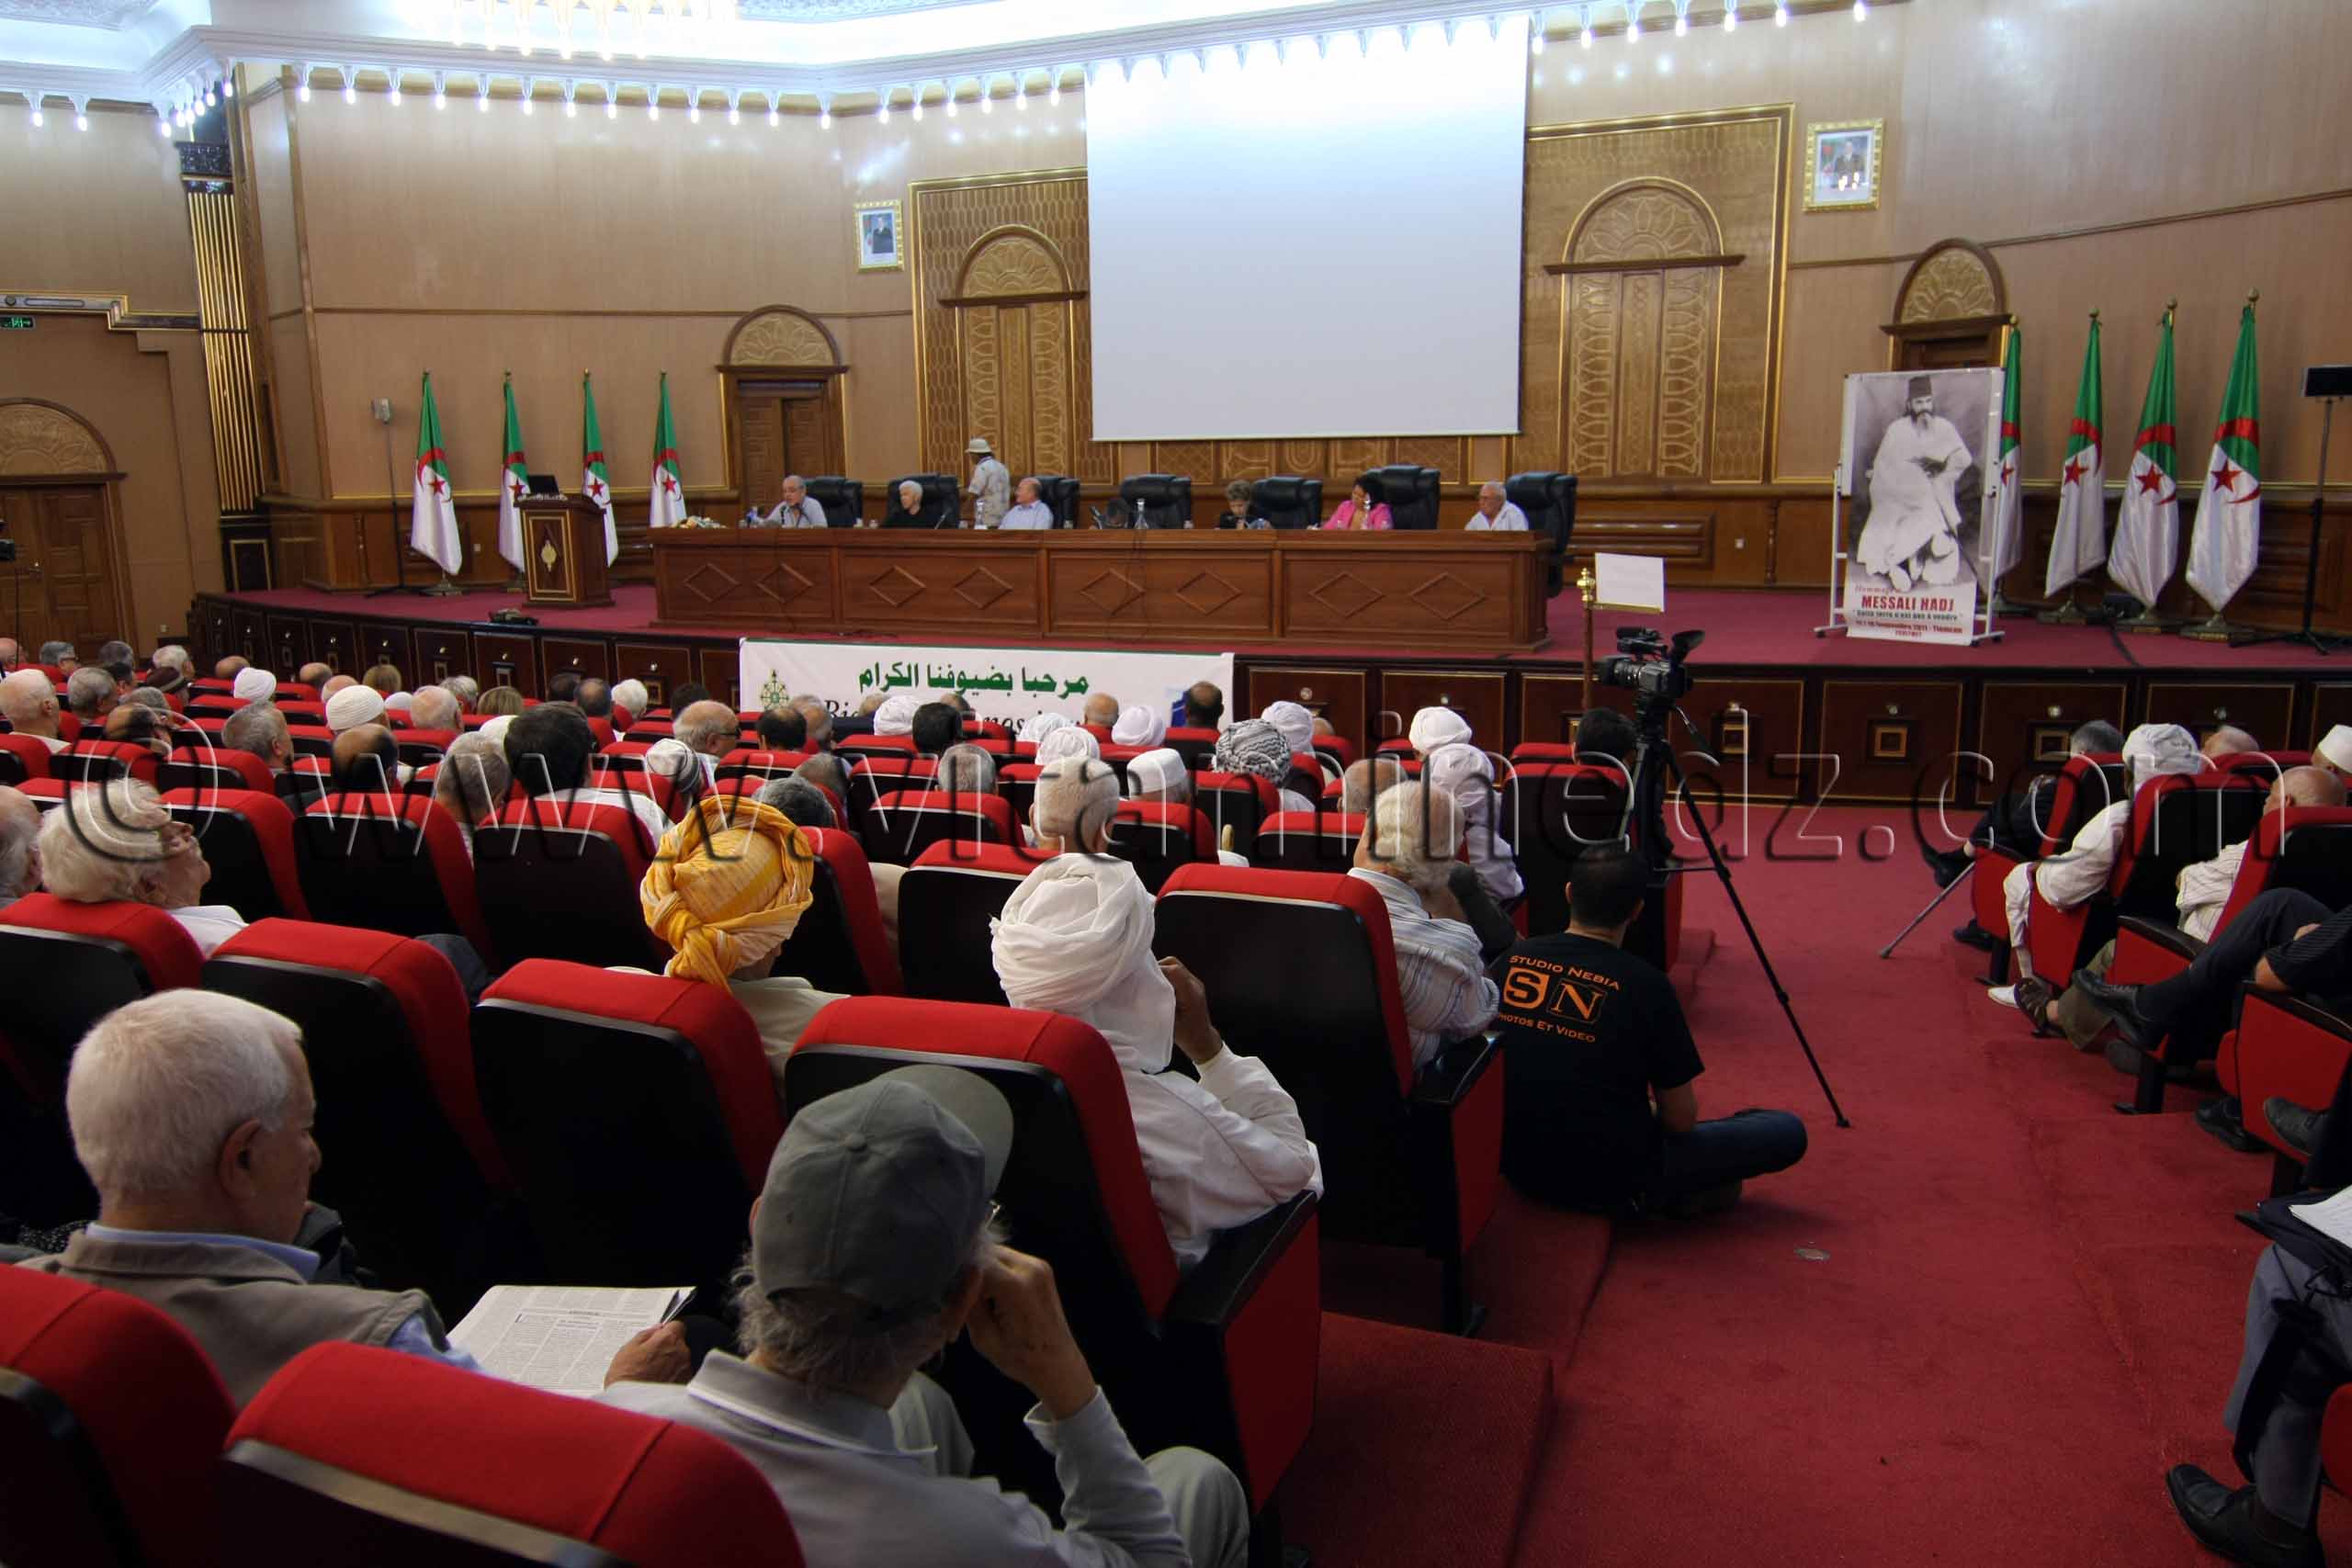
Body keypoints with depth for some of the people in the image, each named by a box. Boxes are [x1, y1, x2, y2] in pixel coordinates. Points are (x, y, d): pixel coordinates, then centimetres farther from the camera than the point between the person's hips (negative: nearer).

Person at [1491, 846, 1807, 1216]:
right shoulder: (1644, 984, -20)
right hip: (1615, 1182, -5)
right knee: (1788, 1132, 6)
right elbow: (1681, 1120, -10)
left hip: (1519, 1164, 5)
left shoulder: (1511, 959, -6)